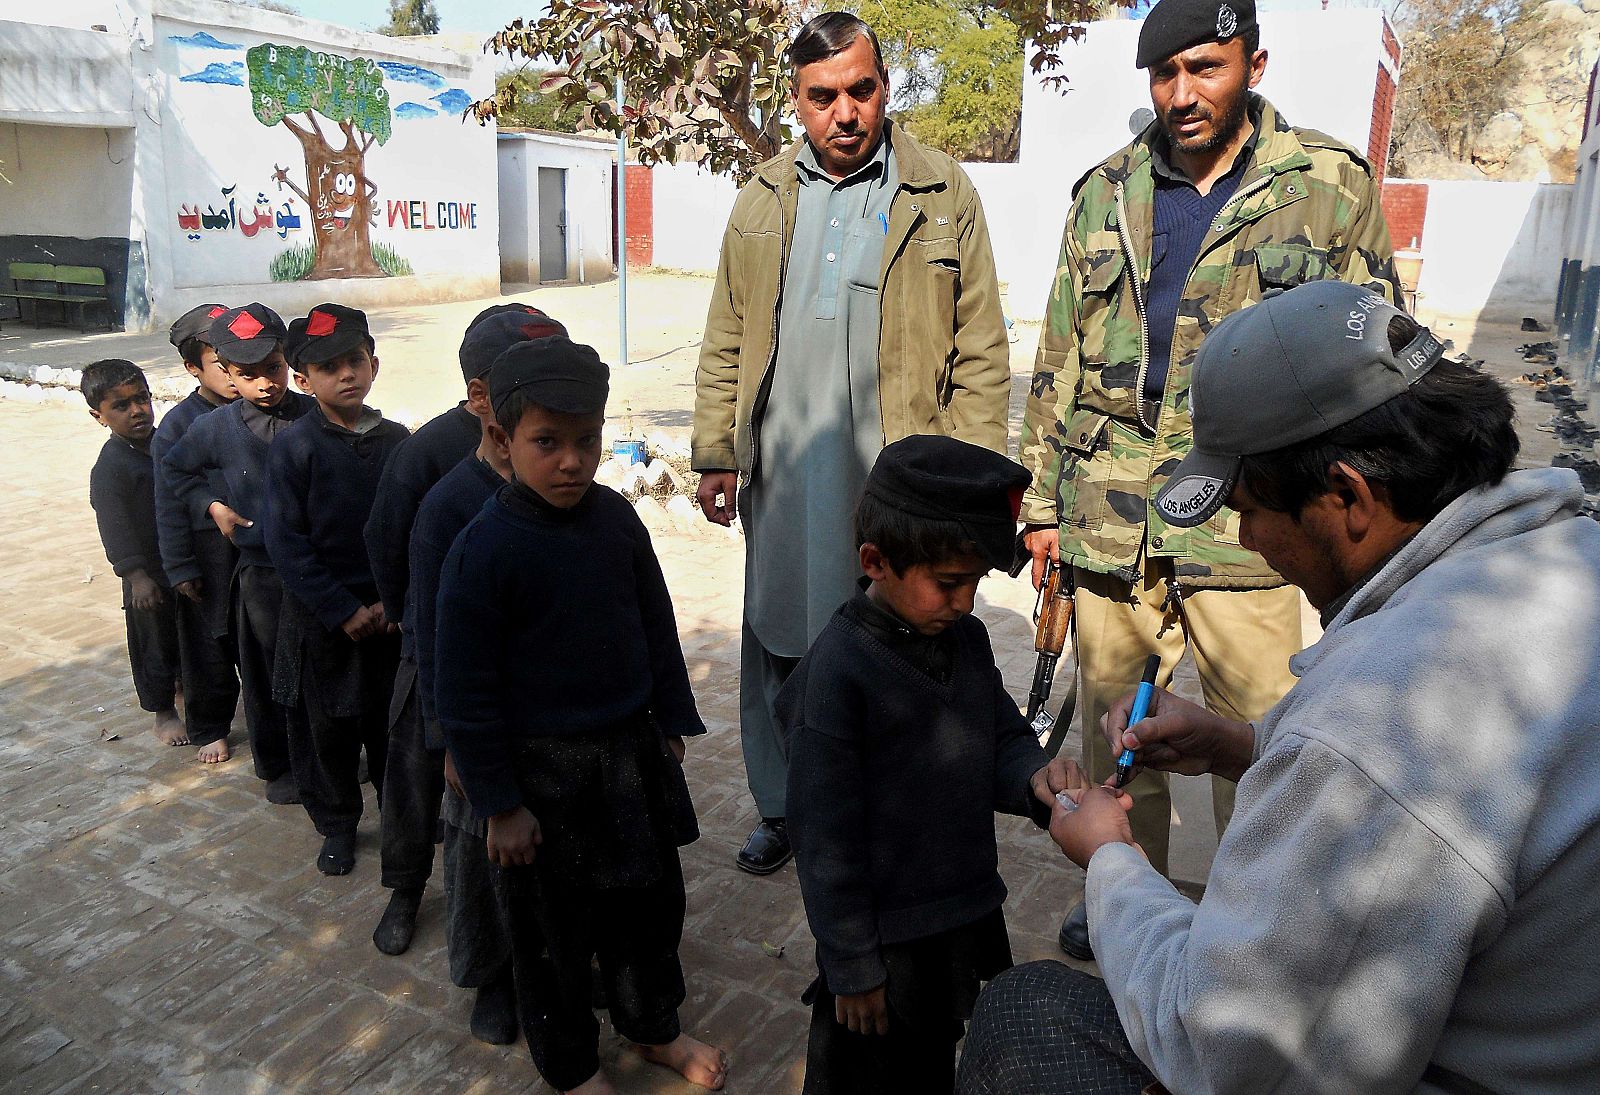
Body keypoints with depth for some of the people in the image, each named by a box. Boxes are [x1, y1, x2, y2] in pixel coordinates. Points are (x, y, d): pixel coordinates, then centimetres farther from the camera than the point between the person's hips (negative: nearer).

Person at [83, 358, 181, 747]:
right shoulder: (110, 467, -18)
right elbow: (115, 526, -19)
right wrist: (136, 575, -24)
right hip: (150, 573, -6)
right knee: (155, 644, 6)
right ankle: (163, 713, 21)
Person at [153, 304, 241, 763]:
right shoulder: (178, 426, -8)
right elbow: (170, 504, -7)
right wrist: (180, 568, -9)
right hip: (209, 556, -3)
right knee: (209, 648, 9)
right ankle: (208, 729, 26)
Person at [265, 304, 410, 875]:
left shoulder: (395, 440, 0)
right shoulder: (293, 448, -9)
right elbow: (287, 543, -11)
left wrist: (395, 600, -9)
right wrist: (344, 612, -14)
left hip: (390, 611, 2)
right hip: (321, 618, -2)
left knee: (393, 721, 12)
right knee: (327, 728, 10)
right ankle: (337, 826, 29)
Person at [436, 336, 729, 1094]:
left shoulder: (616, 519, -5)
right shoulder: (482, 550, -20)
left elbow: (657, 626, 8)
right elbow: (465, 690, -15)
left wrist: (671, 724, 11)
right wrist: (499, 805, -12)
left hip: (631, 753, 5)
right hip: (543, 774, -5)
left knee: (652, 903, 21)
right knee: (553, 931, 14)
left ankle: (654, 1026, 47)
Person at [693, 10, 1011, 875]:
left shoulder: (944, 195, 2)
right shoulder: (762, 202, 11)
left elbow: (981, 351, 0)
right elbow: (725, 344, 13)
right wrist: (715, 452, 6)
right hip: (782, 474, 4)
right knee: (777, 646, 12)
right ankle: (781, 810, 31)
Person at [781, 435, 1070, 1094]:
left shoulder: (966, 637, -3)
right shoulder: (836, 672, -24)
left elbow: (1002, 737, 9)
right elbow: (826, 839, -19)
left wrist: (1032, 779, -15)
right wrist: (853, 967, -13)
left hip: (973, 914, 6)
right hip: (887, 940, -6)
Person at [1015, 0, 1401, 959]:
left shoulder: (1331, 184, 2)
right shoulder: (1105, 193, 9)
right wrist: (1043, 500, 9)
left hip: (1245, 521, -2)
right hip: (1107, 515, 3)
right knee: (1114, 724, 14)